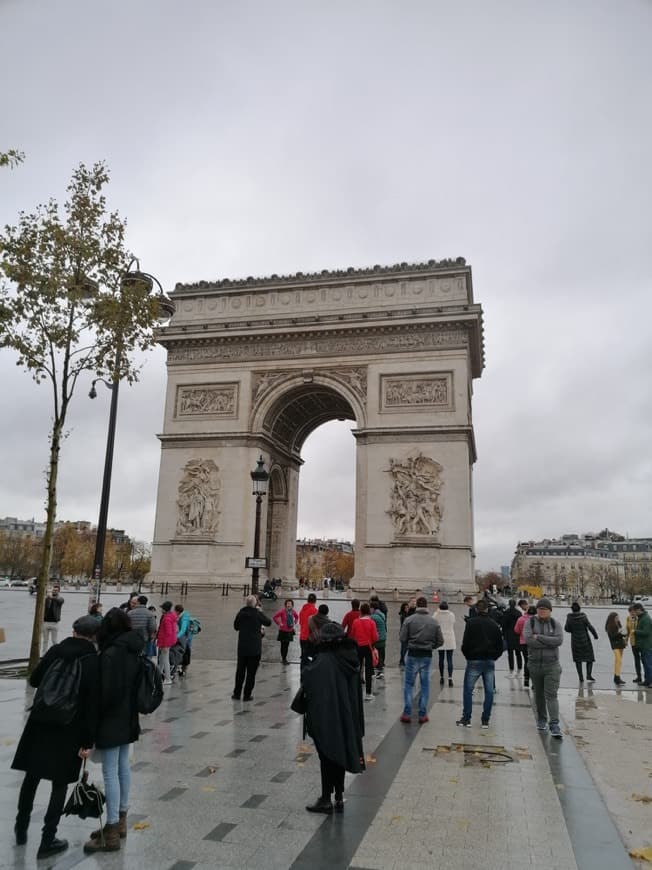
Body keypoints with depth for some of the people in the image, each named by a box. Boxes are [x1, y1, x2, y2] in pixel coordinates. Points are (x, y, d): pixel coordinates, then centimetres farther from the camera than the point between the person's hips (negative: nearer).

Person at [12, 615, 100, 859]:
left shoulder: (55, 651, -4)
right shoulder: (94, 662, -14)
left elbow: (34, 680, 8)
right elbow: (93, 705, -16)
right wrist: (88, 741, -10)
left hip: (41, 724, 4)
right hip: (70, 730, -3)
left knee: (31, 776, 21)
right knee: (59, 784, 10)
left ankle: (21, 829, 36)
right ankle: (47, 841, 14)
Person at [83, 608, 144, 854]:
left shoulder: (110, 654, -21)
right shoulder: (134, 650, 4)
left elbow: (106, 691, -20)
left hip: (112, 719, -8)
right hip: (128, 717, 8)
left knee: (110, 772, -2)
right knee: (123, 767, 17)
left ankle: (111, 833, 5)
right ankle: (120, 821, 30)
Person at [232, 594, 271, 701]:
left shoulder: (240, 613, -5)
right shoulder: (258, 614, -12)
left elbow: (236, 627, 9)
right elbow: (269, 622, 4)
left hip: (242, 647, 3)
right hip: (255, 648, -3)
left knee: (240, 671, 15)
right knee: (251, 672, 6)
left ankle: (237, 693, 21)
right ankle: (247, 695, 9)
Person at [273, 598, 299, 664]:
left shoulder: (293, 611, -1)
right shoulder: (282, 611, -17)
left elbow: (297, 616, 20)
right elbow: (274, 617, -15)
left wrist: (295, 623, 10)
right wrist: (279, 623, -13)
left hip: (290, 631, 5)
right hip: (283, 631, -5)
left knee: (287, 645, 12)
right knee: (283, 645, 0)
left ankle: (285, 659, 23)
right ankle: (283, 659, 12)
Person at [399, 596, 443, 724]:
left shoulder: (409, 620, -10)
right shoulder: (434, 621, -4)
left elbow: (403, 638, -11)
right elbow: (440, 641, -3)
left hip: (413, 655, -1)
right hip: (427, 656, 2)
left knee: (409, 684, 9)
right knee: (425, 685, 12)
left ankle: (407, 713, 7)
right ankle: (422, 714, 14)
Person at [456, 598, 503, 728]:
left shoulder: (471, 623, -8)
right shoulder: (494, 624, 3)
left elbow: (465, 643, -9)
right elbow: (500, 645, 6)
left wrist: (468, 656, 7)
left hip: (474, 660, -3)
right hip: (490, 662, 3)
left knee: (468, 690, 6)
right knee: (489, 691, 8)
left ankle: (466, 718, 7)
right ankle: (485, 720, 10)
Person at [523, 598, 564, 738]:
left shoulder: (555, 624, -1)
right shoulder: (530, 622, -3)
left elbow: (559, 640, -18)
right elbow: (528, 639, -18)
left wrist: (539, 637, -19)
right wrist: (549, 643, -17)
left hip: (552, 665, -1)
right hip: (534, 664, 1)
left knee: (551, 695, -10)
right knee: (539, 694, 15)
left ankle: (554, 725, -11)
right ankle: (541, 719, 32)